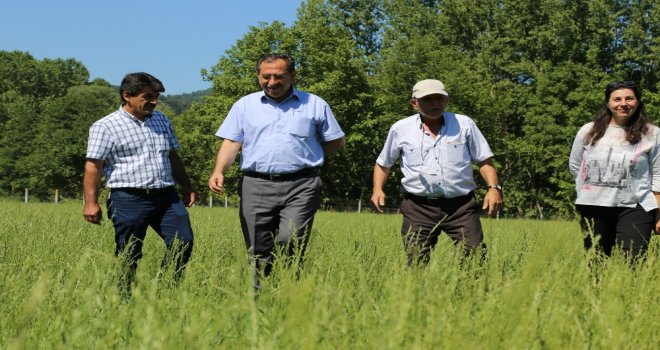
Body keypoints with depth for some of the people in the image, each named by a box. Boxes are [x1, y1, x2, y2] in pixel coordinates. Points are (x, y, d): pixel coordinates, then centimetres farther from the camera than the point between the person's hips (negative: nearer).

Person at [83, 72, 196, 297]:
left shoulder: (162, 121, 17)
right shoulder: (105, 127, -2)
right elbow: (93, 166, -6)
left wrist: (187, 187, 21)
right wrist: (91, 203, -12)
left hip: (166, 196, 5)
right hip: (129, 200, -5)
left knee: (183, 243, -5)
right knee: (128, 256, 0)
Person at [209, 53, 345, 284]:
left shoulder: (315, 105, 10)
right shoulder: (245, 105, 13)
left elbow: (336, 141, 17)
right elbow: (231, 142, 6)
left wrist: (305, 157, 10)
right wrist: (219, 171, -11)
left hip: (301, 187, -2)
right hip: (256, 186, 2)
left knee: (291, 241, -19)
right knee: (258, 252, 2)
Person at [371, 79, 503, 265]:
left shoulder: (464, 124, 6)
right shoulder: (400, 129, 7)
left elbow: (484, 160, 9)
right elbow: (383, 163, 18)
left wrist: (494, 187, -6)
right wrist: (378, 189, 1)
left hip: (461, 206, 0)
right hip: (418, 208, 0)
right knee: (416, 263, -2)